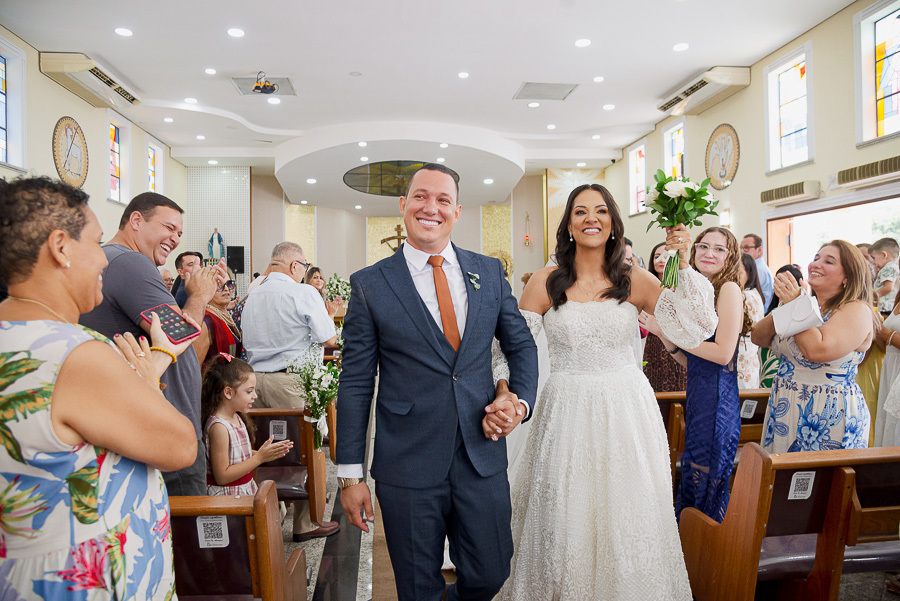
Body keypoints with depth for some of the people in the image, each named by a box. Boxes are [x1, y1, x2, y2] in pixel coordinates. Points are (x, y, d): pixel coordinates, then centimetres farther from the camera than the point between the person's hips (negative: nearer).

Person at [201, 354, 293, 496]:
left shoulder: (236, 417, 6)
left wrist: (266, 453, 0)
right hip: (226, 495, -8)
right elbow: (222, 477, -20)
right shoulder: (219, 427, -20)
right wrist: (259, 457, -19)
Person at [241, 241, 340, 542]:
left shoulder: (252, 296, 12)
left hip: (256, 379, 7)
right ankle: (305, 523, 11)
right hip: (291, 381, -7)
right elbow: (329, 339, -8)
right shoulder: (303, 292, -9)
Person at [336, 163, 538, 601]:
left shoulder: (489, 272, 5)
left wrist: (519, 400, -4)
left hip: (483, 456, 3)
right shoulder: (370, 284, -4)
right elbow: (355, 384, -3)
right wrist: (349, 474, -3)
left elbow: (521, 346, 14)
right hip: (407, 467, -2)